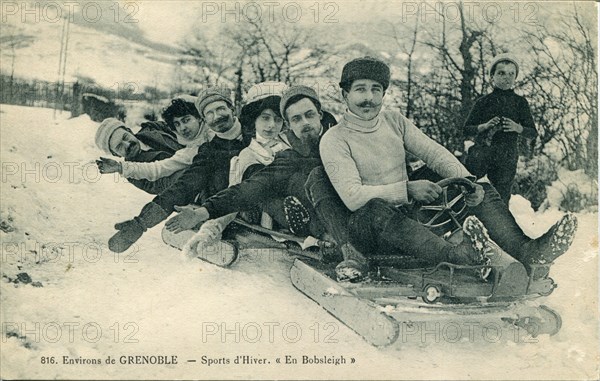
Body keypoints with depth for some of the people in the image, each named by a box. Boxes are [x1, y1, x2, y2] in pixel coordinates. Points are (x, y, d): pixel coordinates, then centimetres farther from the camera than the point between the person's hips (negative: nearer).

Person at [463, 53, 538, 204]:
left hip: (507, 158, 1)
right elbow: (467, 130, 7)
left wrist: (518, 128, -9)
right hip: (482, 151, -1)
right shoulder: (483, 102, 9)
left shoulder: (520, 102, 12)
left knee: (501, 199, -4)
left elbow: (533, 133, 10)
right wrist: (485, 126, -11)